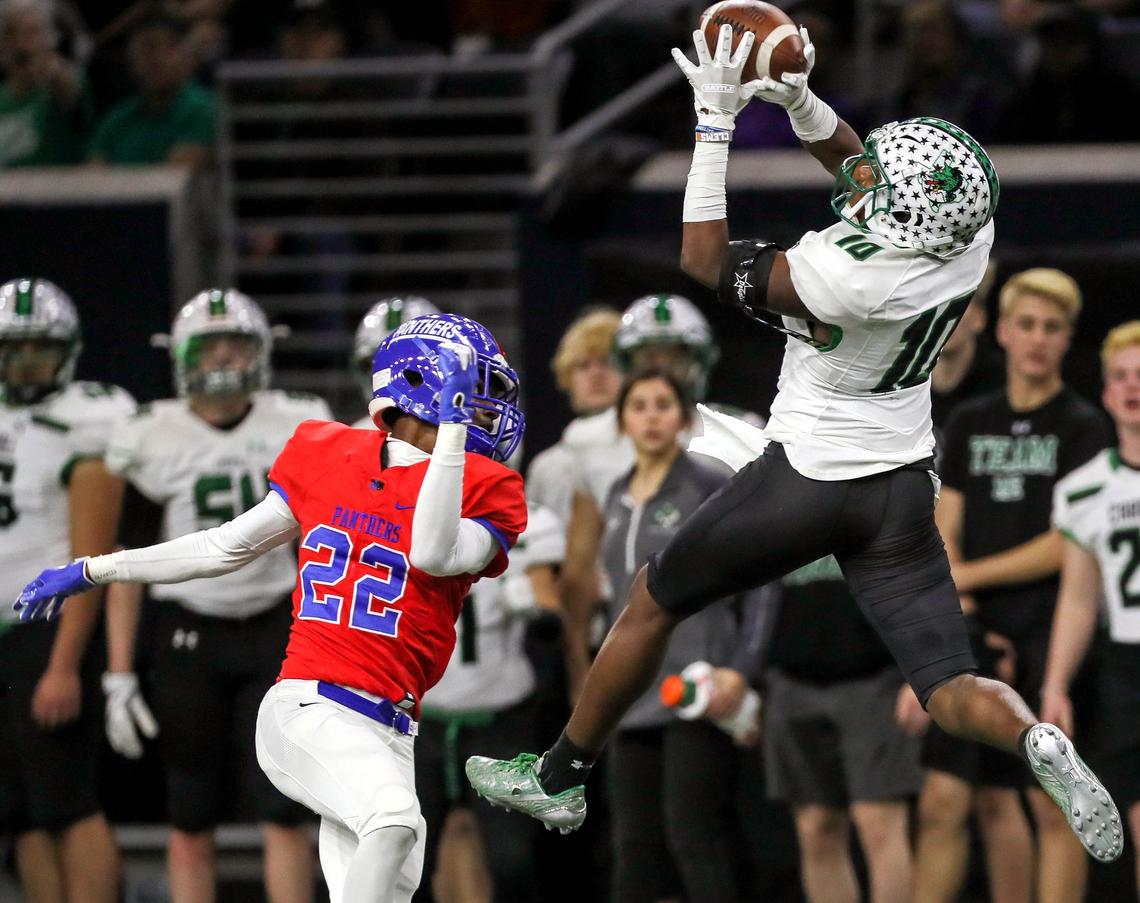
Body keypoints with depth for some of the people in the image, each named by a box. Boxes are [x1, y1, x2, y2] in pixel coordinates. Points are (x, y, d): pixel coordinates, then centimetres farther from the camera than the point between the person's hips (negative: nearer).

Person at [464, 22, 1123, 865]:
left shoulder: (840, 275, -31)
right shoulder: (970, 237, -13)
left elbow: (704, 259, -15)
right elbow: (853, 161, 7)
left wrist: (717, 121, -15)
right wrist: (800, 101, -8)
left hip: (808, 479, -5)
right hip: (904, 487, 5)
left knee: (652, 604, 17)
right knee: (951, 687, 6)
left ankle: (559, 778, 29)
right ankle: (1040, 742, -27)